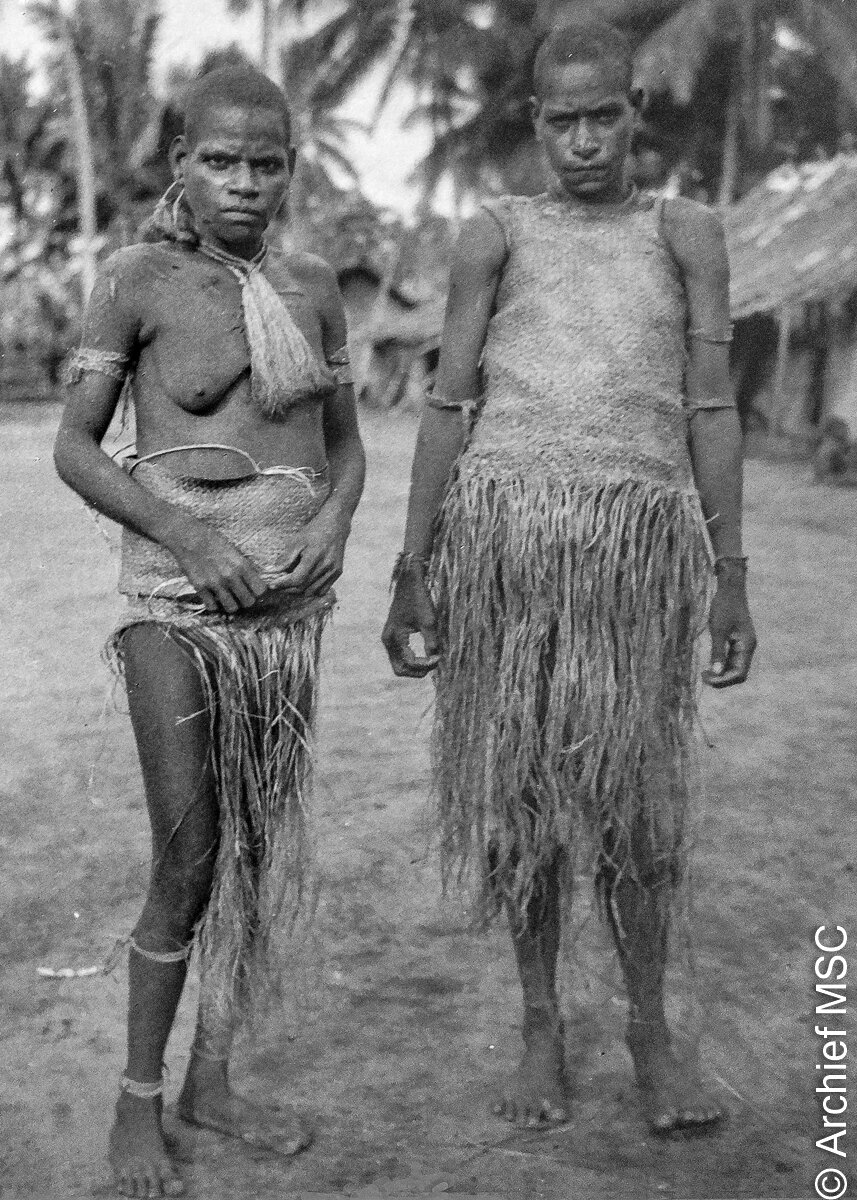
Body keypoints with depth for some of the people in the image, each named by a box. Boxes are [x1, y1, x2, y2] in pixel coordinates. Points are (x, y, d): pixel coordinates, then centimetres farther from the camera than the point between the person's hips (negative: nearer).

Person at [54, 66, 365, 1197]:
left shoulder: (312, 286, 7)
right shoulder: (140, 278, -5)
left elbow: (345, 444, 14)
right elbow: (75, 446, -3)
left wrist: (331, 523, -7)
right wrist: (187, 535, -16)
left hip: (290, 596, 4)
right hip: (177, 594, -4)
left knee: (261, 847, 7)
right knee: (187, 857, -6)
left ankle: (210, 1080, 23)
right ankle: (137, 1103, 11)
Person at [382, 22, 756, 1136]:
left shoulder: (687, 233, 9)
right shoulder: (496, 235, 9)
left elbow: (712, 411, 6)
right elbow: (449, 406, 7)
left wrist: (731, 580, 1)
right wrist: (411, 575, 3)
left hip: (638, 539, 0)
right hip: (502, 530, 1)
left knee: (635, 792, 1)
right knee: (520, 785, 6)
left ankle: (650, 1032, 19)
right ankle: (542, 1026, 21)